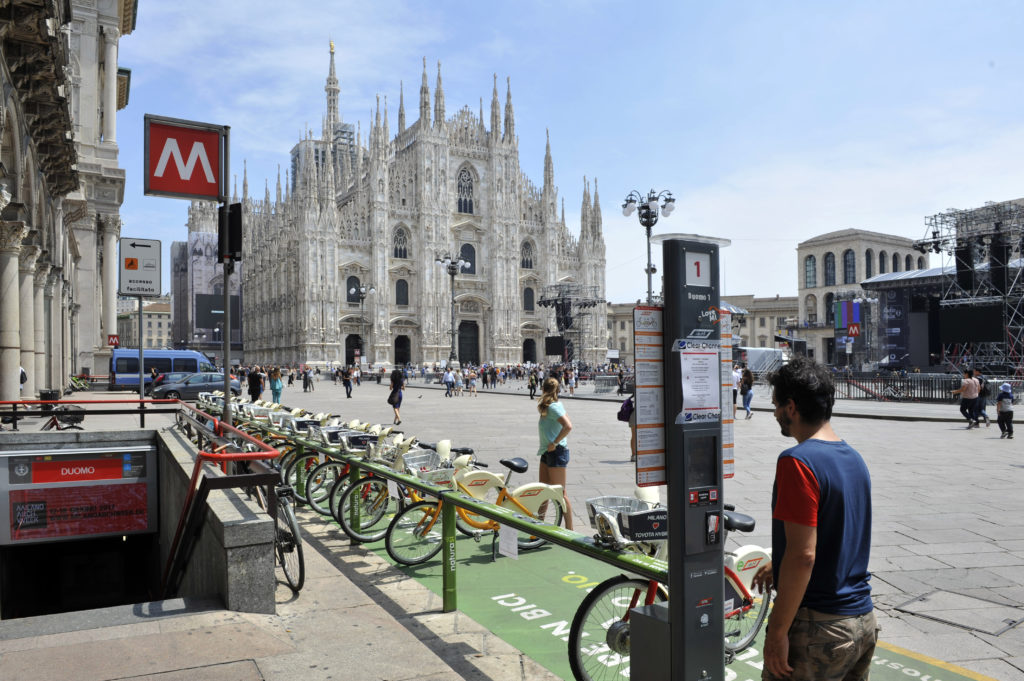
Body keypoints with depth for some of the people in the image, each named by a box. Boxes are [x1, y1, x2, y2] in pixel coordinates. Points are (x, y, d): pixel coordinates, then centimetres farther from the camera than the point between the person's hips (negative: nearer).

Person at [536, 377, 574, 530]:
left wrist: (554, 443, -21)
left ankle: (569, 529, 4)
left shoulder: (553, 407, -18)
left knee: (560, 492, -4)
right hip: (547, 452, 10)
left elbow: (568, 426, -29)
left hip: (556, 452, -10)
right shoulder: (555, 405, 10)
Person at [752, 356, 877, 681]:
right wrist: (779, 566, 27)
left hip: (819, 628, -9)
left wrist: (777, 631, -17)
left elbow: (803, 555, -23)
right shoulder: (854, 458, 8)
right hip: (864, 621, 9)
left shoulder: (798, 462, -20)